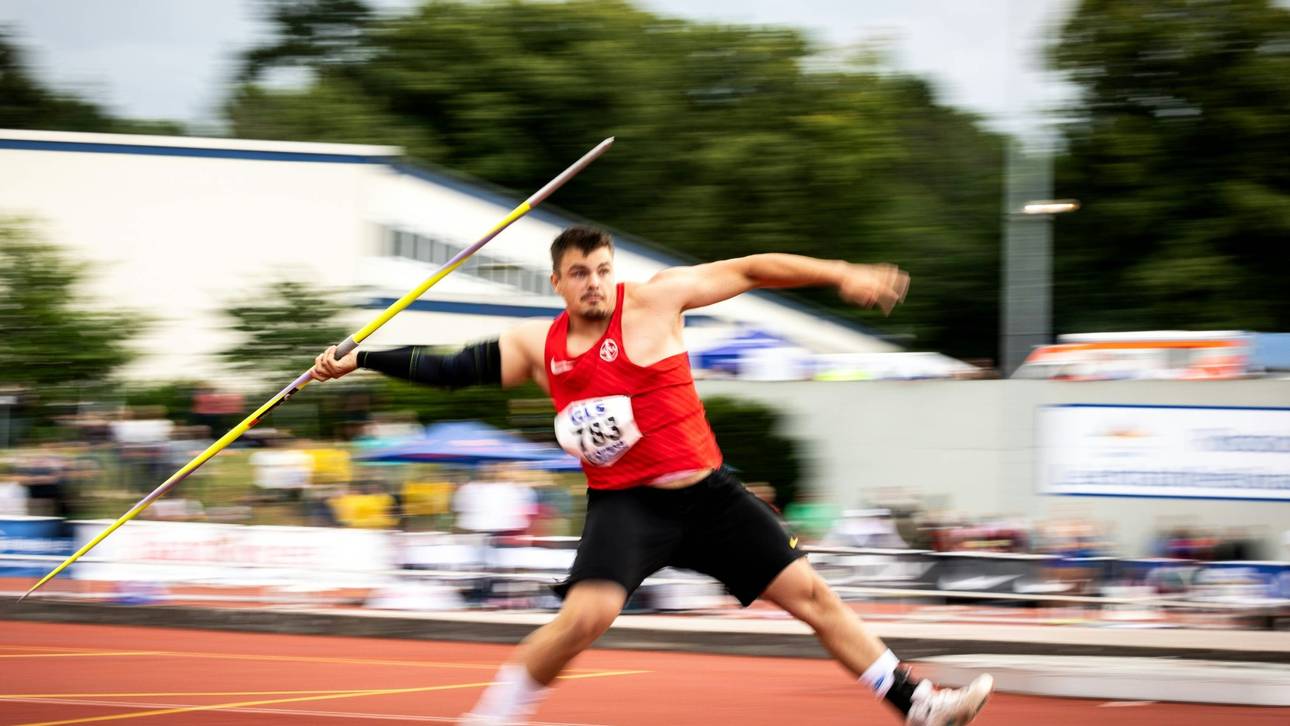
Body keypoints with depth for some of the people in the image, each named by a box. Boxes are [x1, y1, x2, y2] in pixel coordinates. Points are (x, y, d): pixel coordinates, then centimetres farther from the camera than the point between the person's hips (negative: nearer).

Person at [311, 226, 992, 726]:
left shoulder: (652, 300, -5)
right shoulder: (538, 345, 3)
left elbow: (750, 270, -2)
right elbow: (451, 368, 9)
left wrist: (843, 274, -5)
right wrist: (359, 360, 3)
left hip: (706, 493, 1)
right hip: (623, 504, 0)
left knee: (809, 593, 1)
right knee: (587, 614, -26)